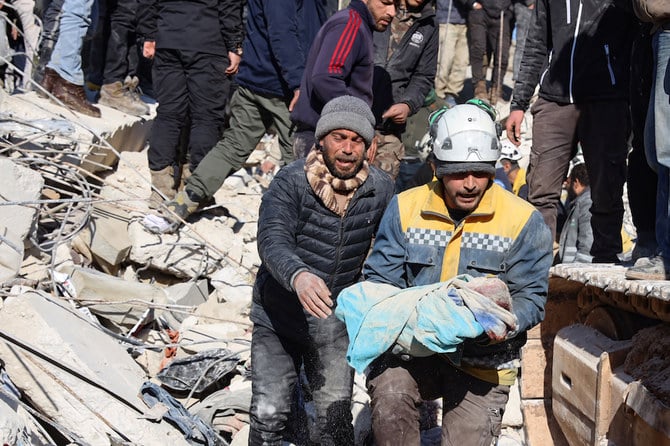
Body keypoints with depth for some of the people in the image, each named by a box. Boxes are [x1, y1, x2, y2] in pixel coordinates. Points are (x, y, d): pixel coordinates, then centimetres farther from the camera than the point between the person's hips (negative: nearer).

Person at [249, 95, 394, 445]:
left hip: (336, 321, 2)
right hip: (278, 318, -2)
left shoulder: (381, 189, -6)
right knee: (268, 415, -3)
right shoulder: (290, 183, -16)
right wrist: (298, 276, -50)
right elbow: (272, 241, -31)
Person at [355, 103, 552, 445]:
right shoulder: (405, 208, 1)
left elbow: (531, 297, -6)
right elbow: (379, 279, 1)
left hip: (482, 364, 0)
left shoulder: (523, 220, -6)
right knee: (388, 394, -29)